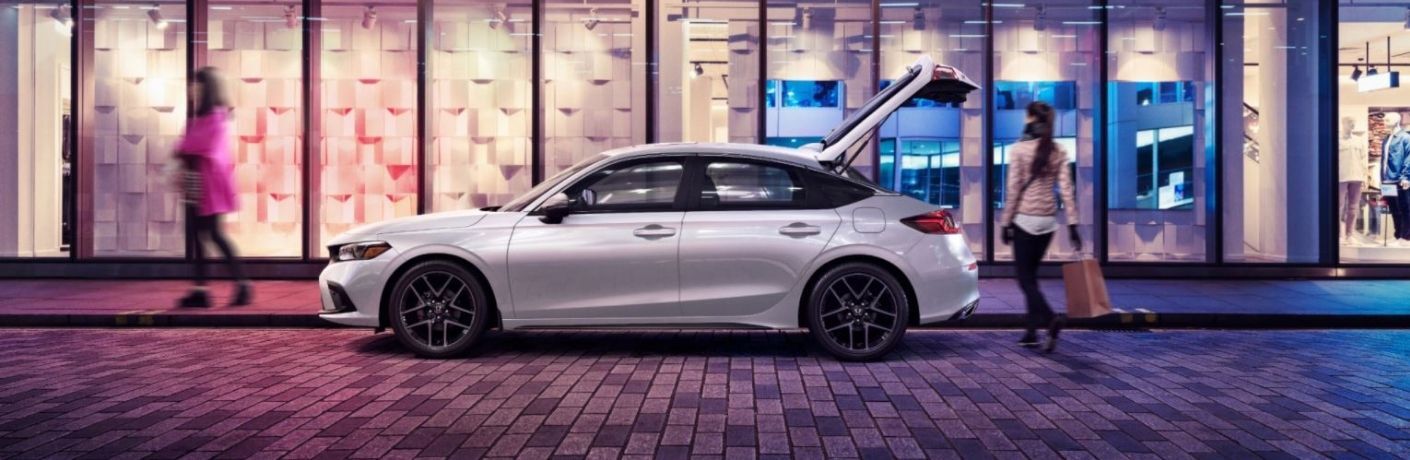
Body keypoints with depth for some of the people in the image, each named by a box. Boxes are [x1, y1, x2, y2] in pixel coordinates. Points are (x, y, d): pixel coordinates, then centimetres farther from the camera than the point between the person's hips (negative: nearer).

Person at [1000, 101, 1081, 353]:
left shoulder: (1019, 149, -9)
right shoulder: (1058, 152, 4)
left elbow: (1013, 189, -9)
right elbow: (1066, 190, 1)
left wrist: (1005, 222, -3)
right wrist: (1072, 224, 2)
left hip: (1025, 219, -5)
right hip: (1048, 220, 5)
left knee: (1024, 276, 2)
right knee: (1030, 274, 15)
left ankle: (1050, 318, -21)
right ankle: (1032, 331, 15)